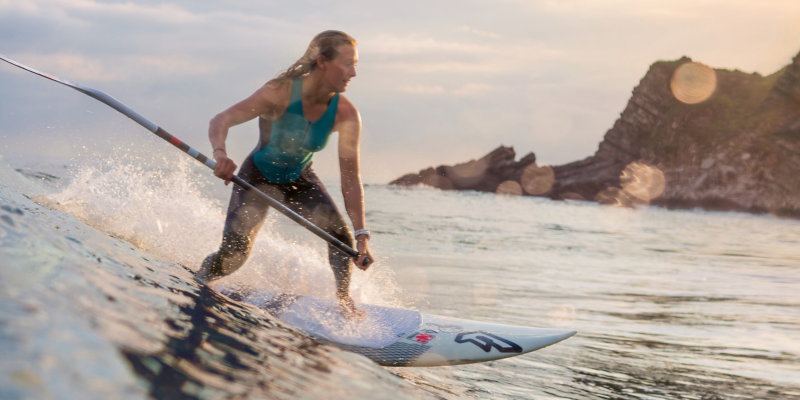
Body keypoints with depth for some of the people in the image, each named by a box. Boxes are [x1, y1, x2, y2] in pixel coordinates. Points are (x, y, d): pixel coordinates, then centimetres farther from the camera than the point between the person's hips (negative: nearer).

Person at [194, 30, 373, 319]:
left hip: (299, 181, 3)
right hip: (258, 177, -3)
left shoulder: (345, 115, -23)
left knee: (341, 235, -17)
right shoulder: (281, 93, -32)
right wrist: (220, 153, -60)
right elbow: (221, 121, -37)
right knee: (232, 256, -13)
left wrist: (361, 235, -31)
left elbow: (350, 176, -24)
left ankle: (343, 298, 11)